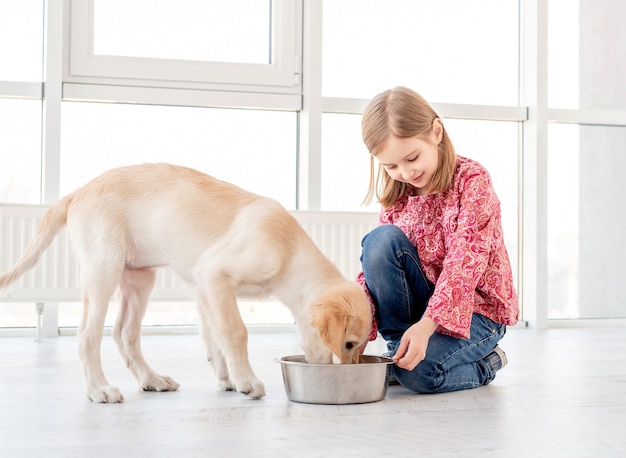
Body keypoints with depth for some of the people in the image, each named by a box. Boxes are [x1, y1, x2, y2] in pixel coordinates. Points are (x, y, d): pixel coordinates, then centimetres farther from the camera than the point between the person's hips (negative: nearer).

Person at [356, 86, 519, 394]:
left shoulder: (472, 179, -14)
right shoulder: (396, 198, 4)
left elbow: (465, 261, -25)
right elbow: (376, 264, -3)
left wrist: (427, 324, -37)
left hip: (476, 310, -4)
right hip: (424, 303, 5)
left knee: (417, 370, -31)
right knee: (380, 239, -21)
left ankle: (484, 364, 3)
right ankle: (398, 347, -12)